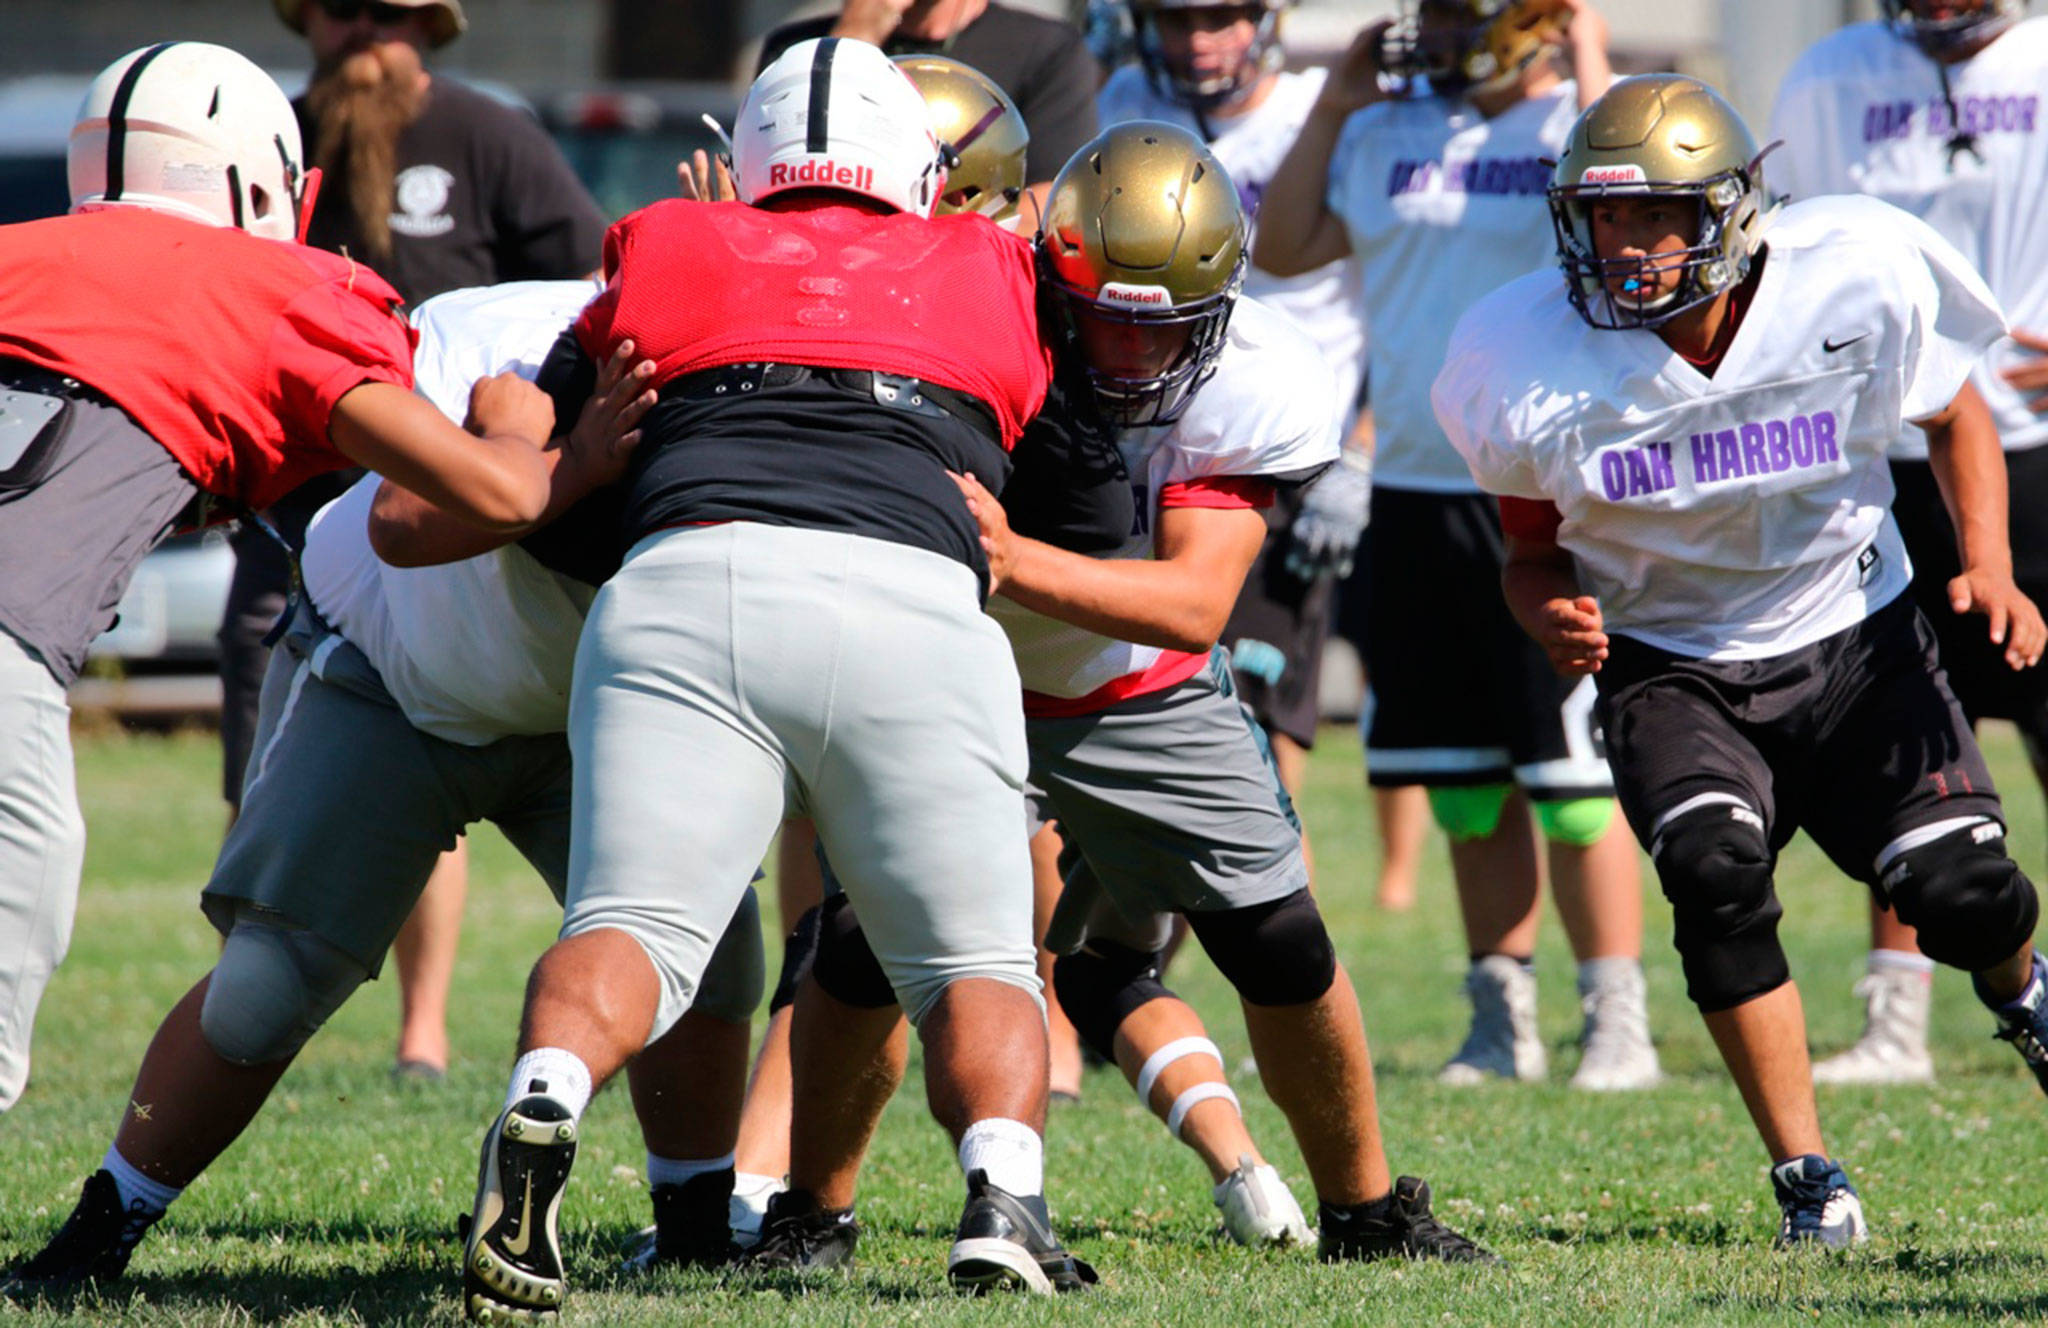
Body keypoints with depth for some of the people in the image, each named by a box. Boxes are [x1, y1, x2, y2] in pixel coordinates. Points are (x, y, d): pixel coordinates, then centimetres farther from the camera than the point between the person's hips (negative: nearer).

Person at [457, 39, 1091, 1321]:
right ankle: (1005, 1192, -15)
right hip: (913, 596, 0)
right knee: (974, 962, 11)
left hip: (688, 582, 0)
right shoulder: (989, 275, 26)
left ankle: (543, 1105, -33)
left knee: (635, 925, -3)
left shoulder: (675, 251, 23)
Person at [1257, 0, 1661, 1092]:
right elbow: (1281, 250, 16)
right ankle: (1501, 1021, 18)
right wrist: (1332, 108, 10)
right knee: (1467, 785, 10)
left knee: (1572, 780, -6)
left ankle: (1617, 1024, 1)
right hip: (1415, 493, 6)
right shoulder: (1392, 128, 13)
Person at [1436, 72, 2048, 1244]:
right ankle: (1810, 1183, -14)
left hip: (1853, 637, 0)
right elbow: (1536, 551, 0)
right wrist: (1551, 614, -23)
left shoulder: (1856, 284, -19)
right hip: (1671, 668, 0)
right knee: (1716, 873, -27)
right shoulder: (1540, 365, -18)